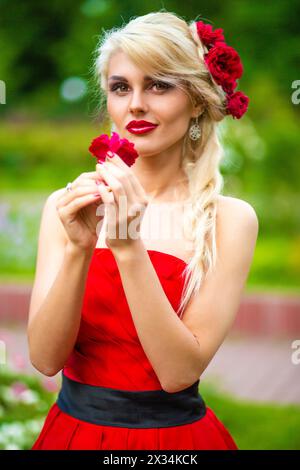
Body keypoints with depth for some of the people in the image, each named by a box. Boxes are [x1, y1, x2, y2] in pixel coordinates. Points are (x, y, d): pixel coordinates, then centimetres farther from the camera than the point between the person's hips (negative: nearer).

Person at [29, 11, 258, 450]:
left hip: (175, 434, -2)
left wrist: (129, 248, -26)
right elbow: (45, 358, -11)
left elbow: (179, 372, -17)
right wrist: (79, 248, -25)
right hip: (75, 426, 2)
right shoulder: (65, 206, -5)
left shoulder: (230, 219, -11)